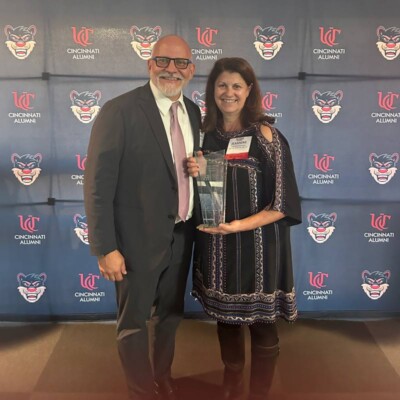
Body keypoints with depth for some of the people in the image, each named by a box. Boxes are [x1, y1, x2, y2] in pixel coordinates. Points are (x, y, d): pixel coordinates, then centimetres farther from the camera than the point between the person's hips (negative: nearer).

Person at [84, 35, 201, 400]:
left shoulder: (193, 111, 4)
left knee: (169, 314, 23)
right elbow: (98, 184, -17)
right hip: (139, 239, -6)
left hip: (181, 236, 6)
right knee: (135, 321, 13)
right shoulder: (119, 111, -16)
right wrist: (106, 248, -18)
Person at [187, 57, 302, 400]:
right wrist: (196, 175, -10)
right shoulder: (207, 135, 3)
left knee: (261, 326, 10)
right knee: (226, 319, 18)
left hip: (258, 245, -4)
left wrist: (238, 225, -23)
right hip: (217, 245, 4)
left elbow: (282, 204, -12)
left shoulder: (266, 135, -10)